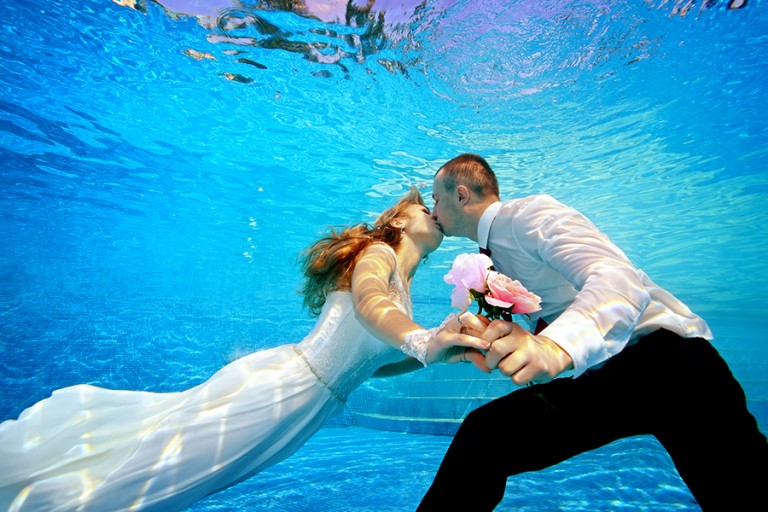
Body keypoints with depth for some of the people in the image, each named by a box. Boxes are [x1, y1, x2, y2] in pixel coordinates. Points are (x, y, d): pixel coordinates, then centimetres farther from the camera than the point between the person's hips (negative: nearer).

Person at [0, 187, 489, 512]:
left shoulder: (404, 289, 17)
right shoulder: (378, 251, -9)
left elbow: (370, 361, 15)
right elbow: (367, 302, -31)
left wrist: (441, 351, 11)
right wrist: (421, 340, -49)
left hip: (298, 416, 8)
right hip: (276, 386, -8)